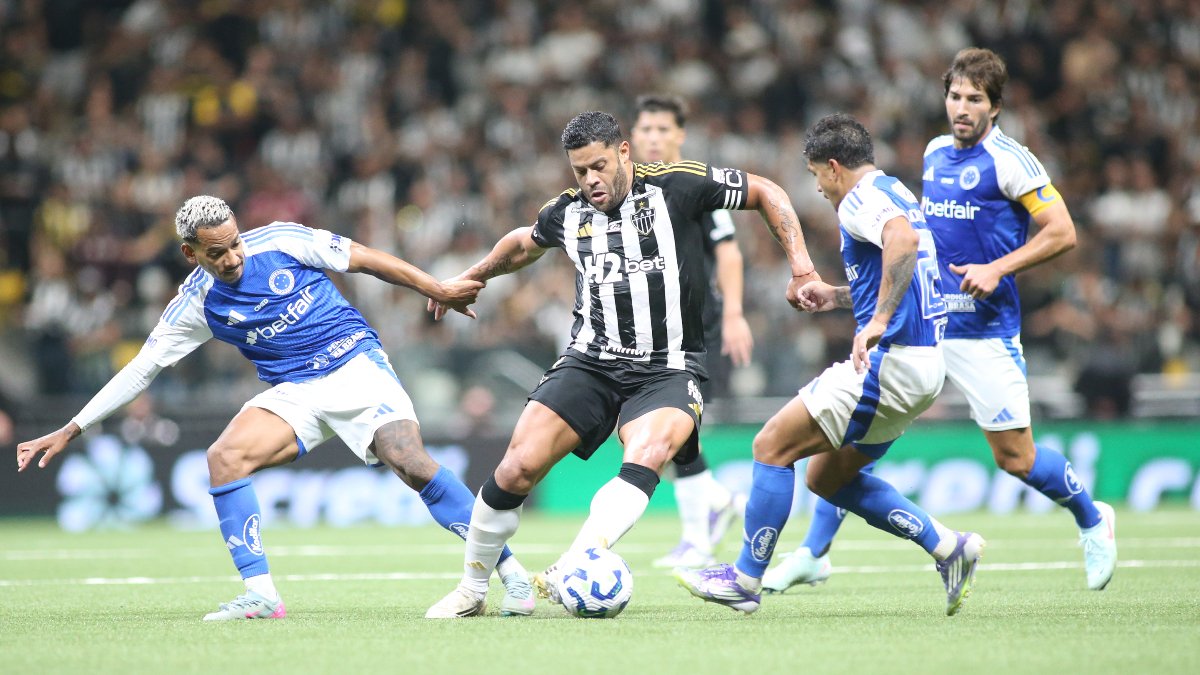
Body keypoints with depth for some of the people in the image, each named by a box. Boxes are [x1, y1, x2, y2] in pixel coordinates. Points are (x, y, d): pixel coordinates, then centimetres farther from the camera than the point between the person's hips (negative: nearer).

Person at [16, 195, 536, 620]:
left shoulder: (282, 241, -7)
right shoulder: (197, 303, -1)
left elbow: (361, 258, 3)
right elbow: (139, 370, 4)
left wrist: (437, 290, 3)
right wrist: (69, 431, 1)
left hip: (357, 364, -3)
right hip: (295, 392, 3)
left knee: (412, 464, -24)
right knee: (224, 457, -21)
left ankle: (511, 572, -16)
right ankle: (260, 593, -17)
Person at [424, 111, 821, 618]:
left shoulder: (677, 186, -6)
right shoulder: (566, 213, 7)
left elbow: (766, 193, 3)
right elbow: (524, 243, 31)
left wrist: (800, 266, -4)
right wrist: (472, 277, 35)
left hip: (667, 370, -3)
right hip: (590, 362, 3)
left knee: (647, 455, -35)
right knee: (516, 468, -11)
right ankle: (470, 591, 8)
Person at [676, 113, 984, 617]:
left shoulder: (861, 199, -10)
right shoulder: (897, 195, 21)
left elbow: (904, 239, -32)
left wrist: (879, 321, -33)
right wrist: (837, 296, 29)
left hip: (892, 361, -10)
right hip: (924, 366, 10)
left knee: (772, 446, -5)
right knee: (827, 478, 17)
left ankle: (746, 579, 0)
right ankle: (947, 546, 11)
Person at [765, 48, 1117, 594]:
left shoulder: (1009, 160, -10)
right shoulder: (935, 152, 11)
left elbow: (1062, 232, -13)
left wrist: (997, 269, -21)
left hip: (984, 330, -6)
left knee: (1016, 457, -1)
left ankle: (1092, 519, 28)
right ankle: (814, 553, 1)